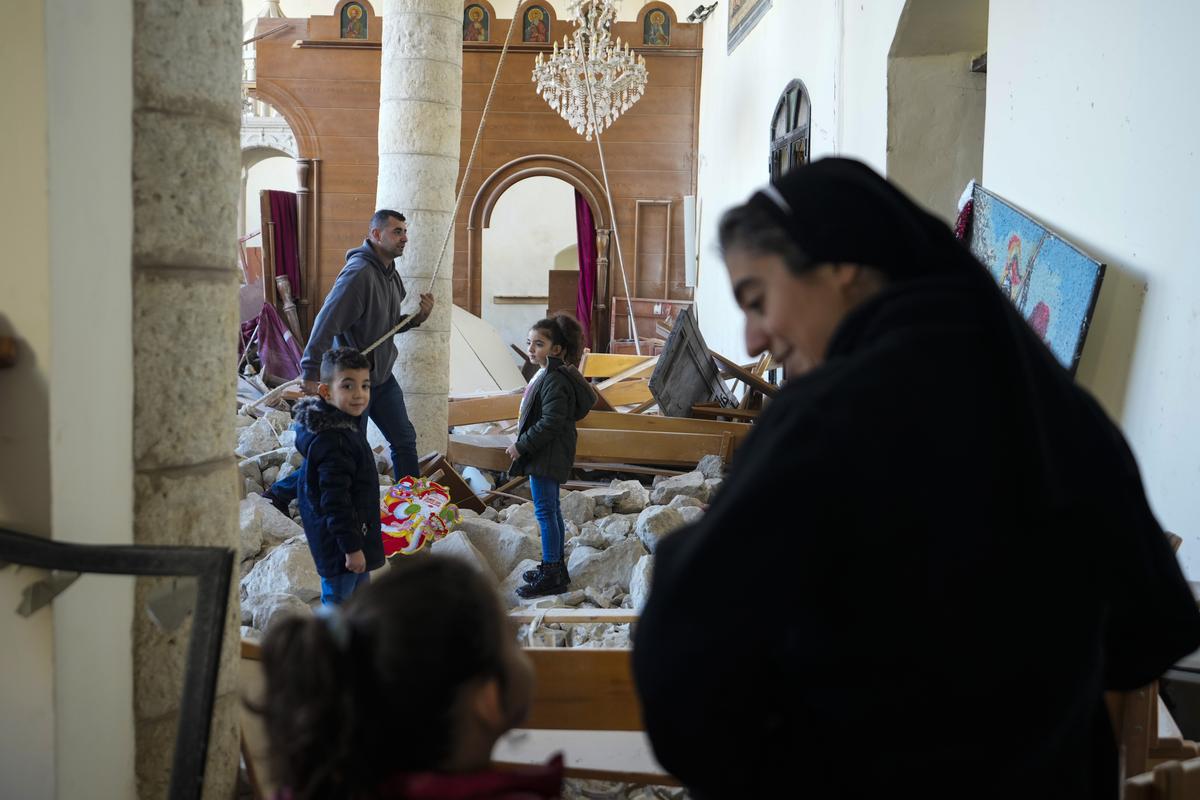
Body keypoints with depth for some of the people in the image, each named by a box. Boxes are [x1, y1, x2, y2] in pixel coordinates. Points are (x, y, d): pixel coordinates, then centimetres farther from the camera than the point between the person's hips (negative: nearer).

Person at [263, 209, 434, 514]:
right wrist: (311, 374, -32)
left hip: (382, 377, 9)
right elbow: (326, 323, -28)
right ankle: (279, 494, 15)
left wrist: (418, 317, 0)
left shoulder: (390, 273, 7)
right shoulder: (358, 273, -23)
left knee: (404, 440, 13)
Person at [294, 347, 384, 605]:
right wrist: (352, 547, -24)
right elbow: (334, 501, -27)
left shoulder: (342, 427, 7)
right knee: (338, 602, 1)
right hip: (338, 539, -11)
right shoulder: (333, 442, -27)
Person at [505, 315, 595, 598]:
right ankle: (556, 567, 27)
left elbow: (550, 423, -25)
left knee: (545, 511, -6)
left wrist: (521, 446, -18)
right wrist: (523, 445, 18)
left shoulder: (555, 380, -20)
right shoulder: (546, 374, 12)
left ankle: (551, 575, 0)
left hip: (547, 456, -11)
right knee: (551, 510, 17)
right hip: (546, 455, 11)